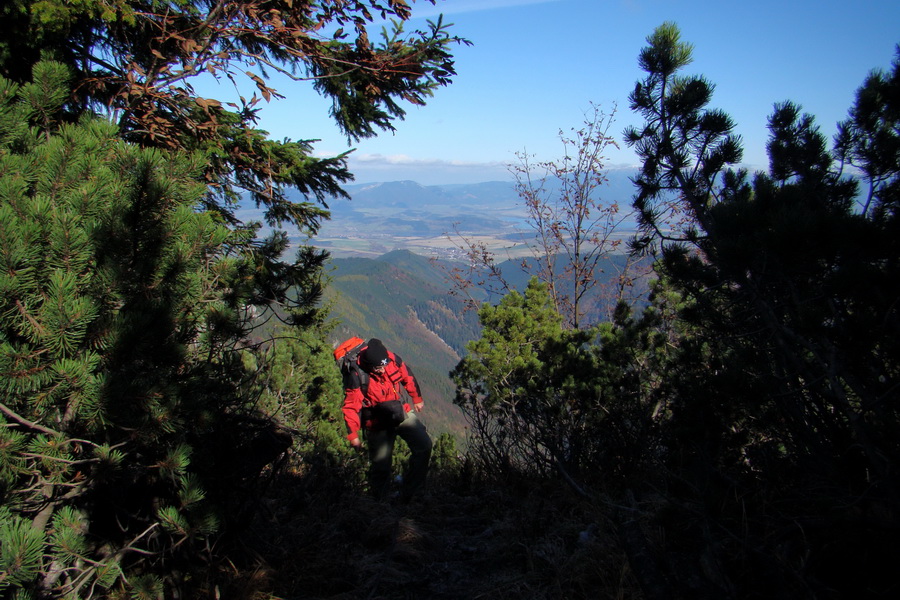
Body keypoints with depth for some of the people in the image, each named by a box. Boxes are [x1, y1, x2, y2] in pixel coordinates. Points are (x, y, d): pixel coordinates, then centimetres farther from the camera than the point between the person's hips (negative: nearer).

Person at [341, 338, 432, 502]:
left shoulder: (392, 359, -14)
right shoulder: (356, 376, -24)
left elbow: (408, 377, 5)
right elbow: (350, 407, -16)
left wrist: (417, 399, 18)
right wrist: (353, 435, -12)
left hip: (402, 413, 4)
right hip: (378, 424, -4)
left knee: (424, 446, -10)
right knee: (380, 466, 3)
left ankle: (408, 494, 3)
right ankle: (382, 502, 28)